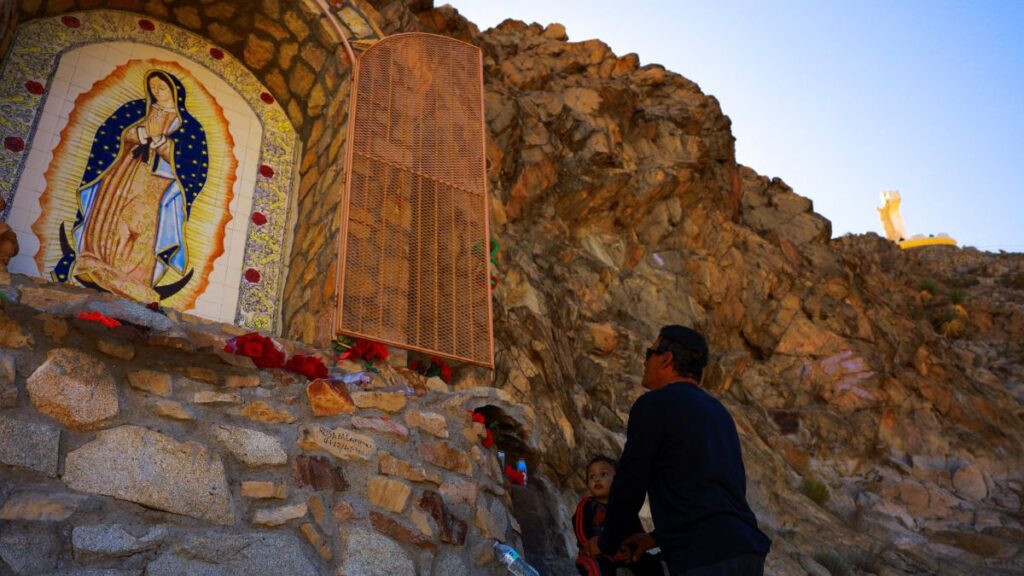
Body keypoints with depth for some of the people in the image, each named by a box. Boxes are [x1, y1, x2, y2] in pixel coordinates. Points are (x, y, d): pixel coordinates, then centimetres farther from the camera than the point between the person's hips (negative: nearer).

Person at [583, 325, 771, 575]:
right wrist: (654, 539, 33)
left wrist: (607, 543, 18)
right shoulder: (718, 413, 25)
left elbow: (629, 486, 1)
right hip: (746, 551, 8)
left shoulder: (652, 405, 0)